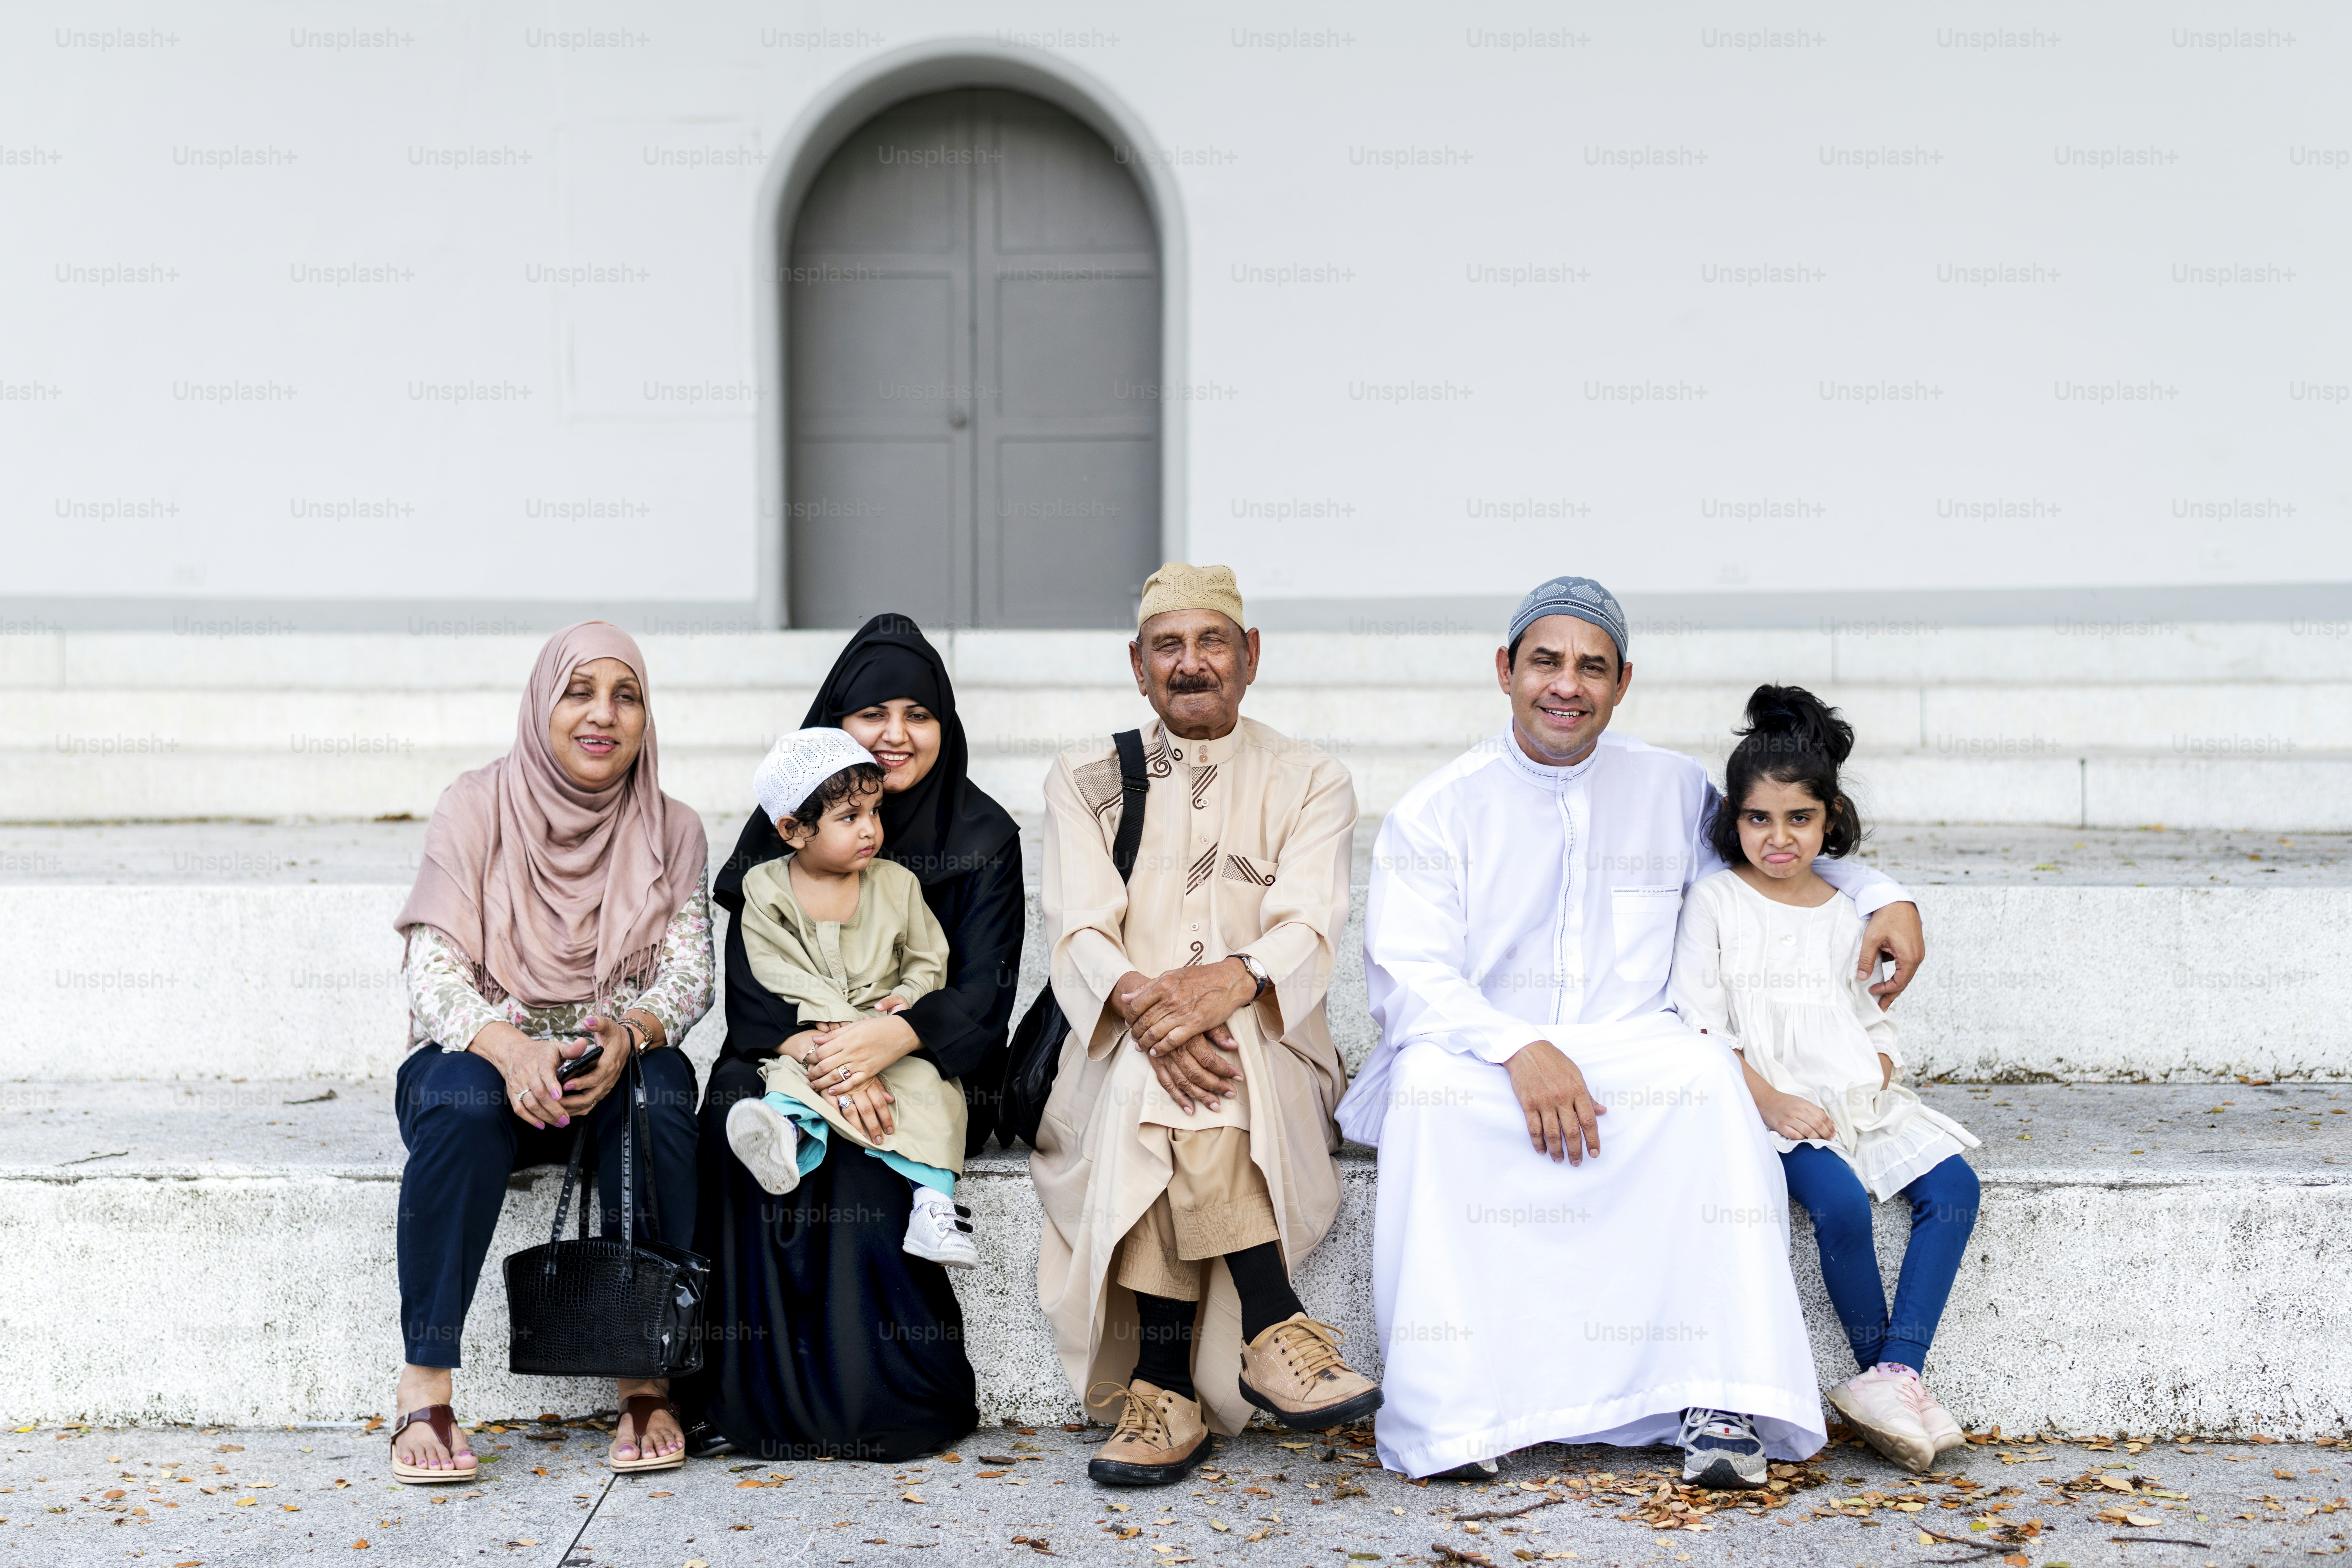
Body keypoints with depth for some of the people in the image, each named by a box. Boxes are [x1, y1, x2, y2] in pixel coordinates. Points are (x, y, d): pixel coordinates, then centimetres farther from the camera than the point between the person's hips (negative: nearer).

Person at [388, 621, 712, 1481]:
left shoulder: (673, 832, 3)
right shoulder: (475, 807, -4)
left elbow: (690, 974, -5)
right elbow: (433, 967, -12)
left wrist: (628, 1037, -29)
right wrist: (510, 1048, -33)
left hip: (615, 1068, 2)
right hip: (481, 1057, -1)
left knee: (659, 1091, -33)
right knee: (463, 1098, -36)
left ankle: (647, 1380, -24)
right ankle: (424, 1386, -29)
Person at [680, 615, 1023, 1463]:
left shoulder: (983, 836, 0)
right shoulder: (787, 820, 4)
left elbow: (982, 990, -9)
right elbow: (748, 974, -6)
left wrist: (895, 1035, -31)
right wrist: (818, 1049, -27)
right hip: (793, 1052, 2)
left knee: (862, 1165, -32)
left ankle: (895, 1399, -19)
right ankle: (751, 1393, -24)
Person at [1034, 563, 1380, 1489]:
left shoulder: (1310, 783, 10)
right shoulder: (1085, 779, 13)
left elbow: (1306, 933, -7)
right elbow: (1079, 932, -4)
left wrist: (1230, 981, -32)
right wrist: (1143, 1000, -28)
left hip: (1271, 1058, -1)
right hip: (1114, 1057, 1)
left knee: (1166, 1100, -35)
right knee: (1157, 1064, -35)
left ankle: (1165, 1385, -35)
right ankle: (1272, 1327, -35)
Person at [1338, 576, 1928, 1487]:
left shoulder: (1672, 789, 12)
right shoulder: (1438, 811, 3)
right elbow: (1408, 979, -7)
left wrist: (1882, 898, 10)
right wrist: (1522, 1050, -23)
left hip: (1628, 1054, 2)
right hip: (1478, 1055, -2)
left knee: (1705, 1071, -31)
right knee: (1431, 1080, -36)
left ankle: (1722, 1404, -32)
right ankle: (1444, 1414, -32)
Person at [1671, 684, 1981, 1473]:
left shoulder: (1845, 913, 15)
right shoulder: (1715, 902, 2)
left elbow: (1873, 1023, 19)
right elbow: (1700, 1025, -5)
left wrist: (1875, 1085, -3)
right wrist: (1771, 1101, -16)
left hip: (1855, 1102, 5)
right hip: (1764, 1101, -5)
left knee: (1953, 1184, -18)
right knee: (1840, 1200, -31)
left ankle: (1896, 1372, -22)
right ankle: (1891, 1378, -13)